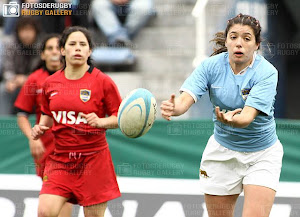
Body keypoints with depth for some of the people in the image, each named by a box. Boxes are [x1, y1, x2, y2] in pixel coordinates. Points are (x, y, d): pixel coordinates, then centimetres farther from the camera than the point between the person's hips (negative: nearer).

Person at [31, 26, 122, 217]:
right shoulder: (51, 83, 7)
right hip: (60, 158, 3)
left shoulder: (102, 82, -5)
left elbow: (120, 118, -2)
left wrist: (100, 122, -20)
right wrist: (40, 128, 2)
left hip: (93, 159, -3)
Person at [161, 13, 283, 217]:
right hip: (222, 152, 3)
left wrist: (232, 120, -55)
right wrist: (173, 108, -48)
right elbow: (186, 98, -24)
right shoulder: (211, 66, -11)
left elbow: (248, 116, -32)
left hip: (262, 154, -3)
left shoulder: (266, 73, -20)